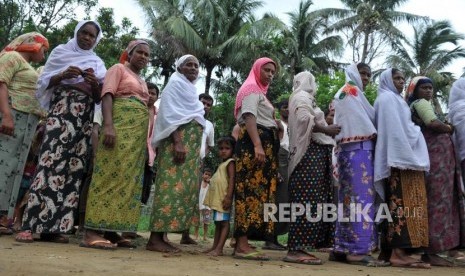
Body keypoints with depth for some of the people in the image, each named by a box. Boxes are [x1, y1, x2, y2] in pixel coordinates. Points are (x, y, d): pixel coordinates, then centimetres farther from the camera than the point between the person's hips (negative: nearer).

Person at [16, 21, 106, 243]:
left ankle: (52, 227, -5)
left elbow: (100, 98, 14)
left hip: (85, 118, 3)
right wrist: (62, 75, -10)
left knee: (75, 167, -7)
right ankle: (30, 225, -18)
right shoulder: (61, 51, 14)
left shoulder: (98, 64, 20)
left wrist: (95, 84, -7)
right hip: (61, 110, -3)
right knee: (51, 162, -18)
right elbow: (43, 82, 9)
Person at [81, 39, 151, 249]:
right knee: (111, 173, -15)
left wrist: (146, 139, 16)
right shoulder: (118, 69, 8)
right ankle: (92, 232, -16)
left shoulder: (142, 82, 28)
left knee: (128, 178, 1)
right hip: (121, 124, -8)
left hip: (138, 131, 8)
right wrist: (108, 125, -22)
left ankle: (111, 231, 3)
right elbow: (107, 96, -7)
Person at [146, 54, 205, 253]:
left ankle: (160, 236, 4)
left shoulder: (190, 89, 28)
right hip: (179, 140, -9)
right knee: (173, 186, -15)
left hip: (191, 144, 9)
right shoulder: (176, 83, 2)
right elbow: (170, 115, -11)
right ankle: (155, 238, -15)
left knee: (185, 188, 2)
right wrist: (177, 142, -23)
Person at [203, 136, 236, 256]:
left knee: (224, 222, -9)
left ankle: (219, 249, -11)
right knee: (218, 223, 13)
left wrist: (228, 197, -25)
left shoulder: (230, 163, -6)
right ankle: (215, 246, 19)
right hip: (216, 199, 10)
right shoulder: (222, 164, 22)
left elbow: (232, 179, -17)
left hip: (223, 199, -10)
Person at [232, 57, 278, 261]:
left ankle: (241, 242, 2)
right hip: (255, 142, -10)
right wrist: (257, 144, -27)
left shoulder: (259, 91, 30)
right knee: (252, 189, -16)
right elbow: (249, 116, -15)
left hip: (264, 143, 10)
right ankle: (242, 245, -18)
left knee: (259, 190, 2)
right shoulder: (252, 88, 1)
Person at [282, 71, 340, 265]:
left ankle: (297, 247, 3)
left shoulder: (304, 98, 29)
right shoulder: (302, 97, 0)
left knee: (307, 198, 4)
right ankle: (295, 249, -19)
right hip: (310, 151, -10)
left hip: (315, 152, 10)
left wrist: (327, 127, 15)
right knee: (306, 198, -16)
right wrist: (327, 130, -8)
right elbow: (305, 119, -17)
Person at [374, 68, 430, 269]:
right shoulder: (387, 98, -3)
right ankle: (398, 253, -17)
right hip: (399, 156, -10)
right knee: (402, 202, -15)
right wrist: (406, 157, -15)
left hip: (401, 156, 10)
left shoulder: (394, 100, 27)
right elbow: (395, 130, -14)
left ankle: (392, 250, 6)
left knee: (399, 202, 5)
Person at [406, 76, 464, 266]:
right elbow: (433, 124, -18)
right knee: (438, 202, -10)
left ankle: (430, 250, 11)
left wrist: (446, 128, 10)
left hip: (433, 156, 9)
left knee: (435, 202, 8)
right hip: (436, 156, -9)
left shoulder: (412, 106, 24)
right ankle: (432, 252, -9)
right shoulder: (421, 103, -3)